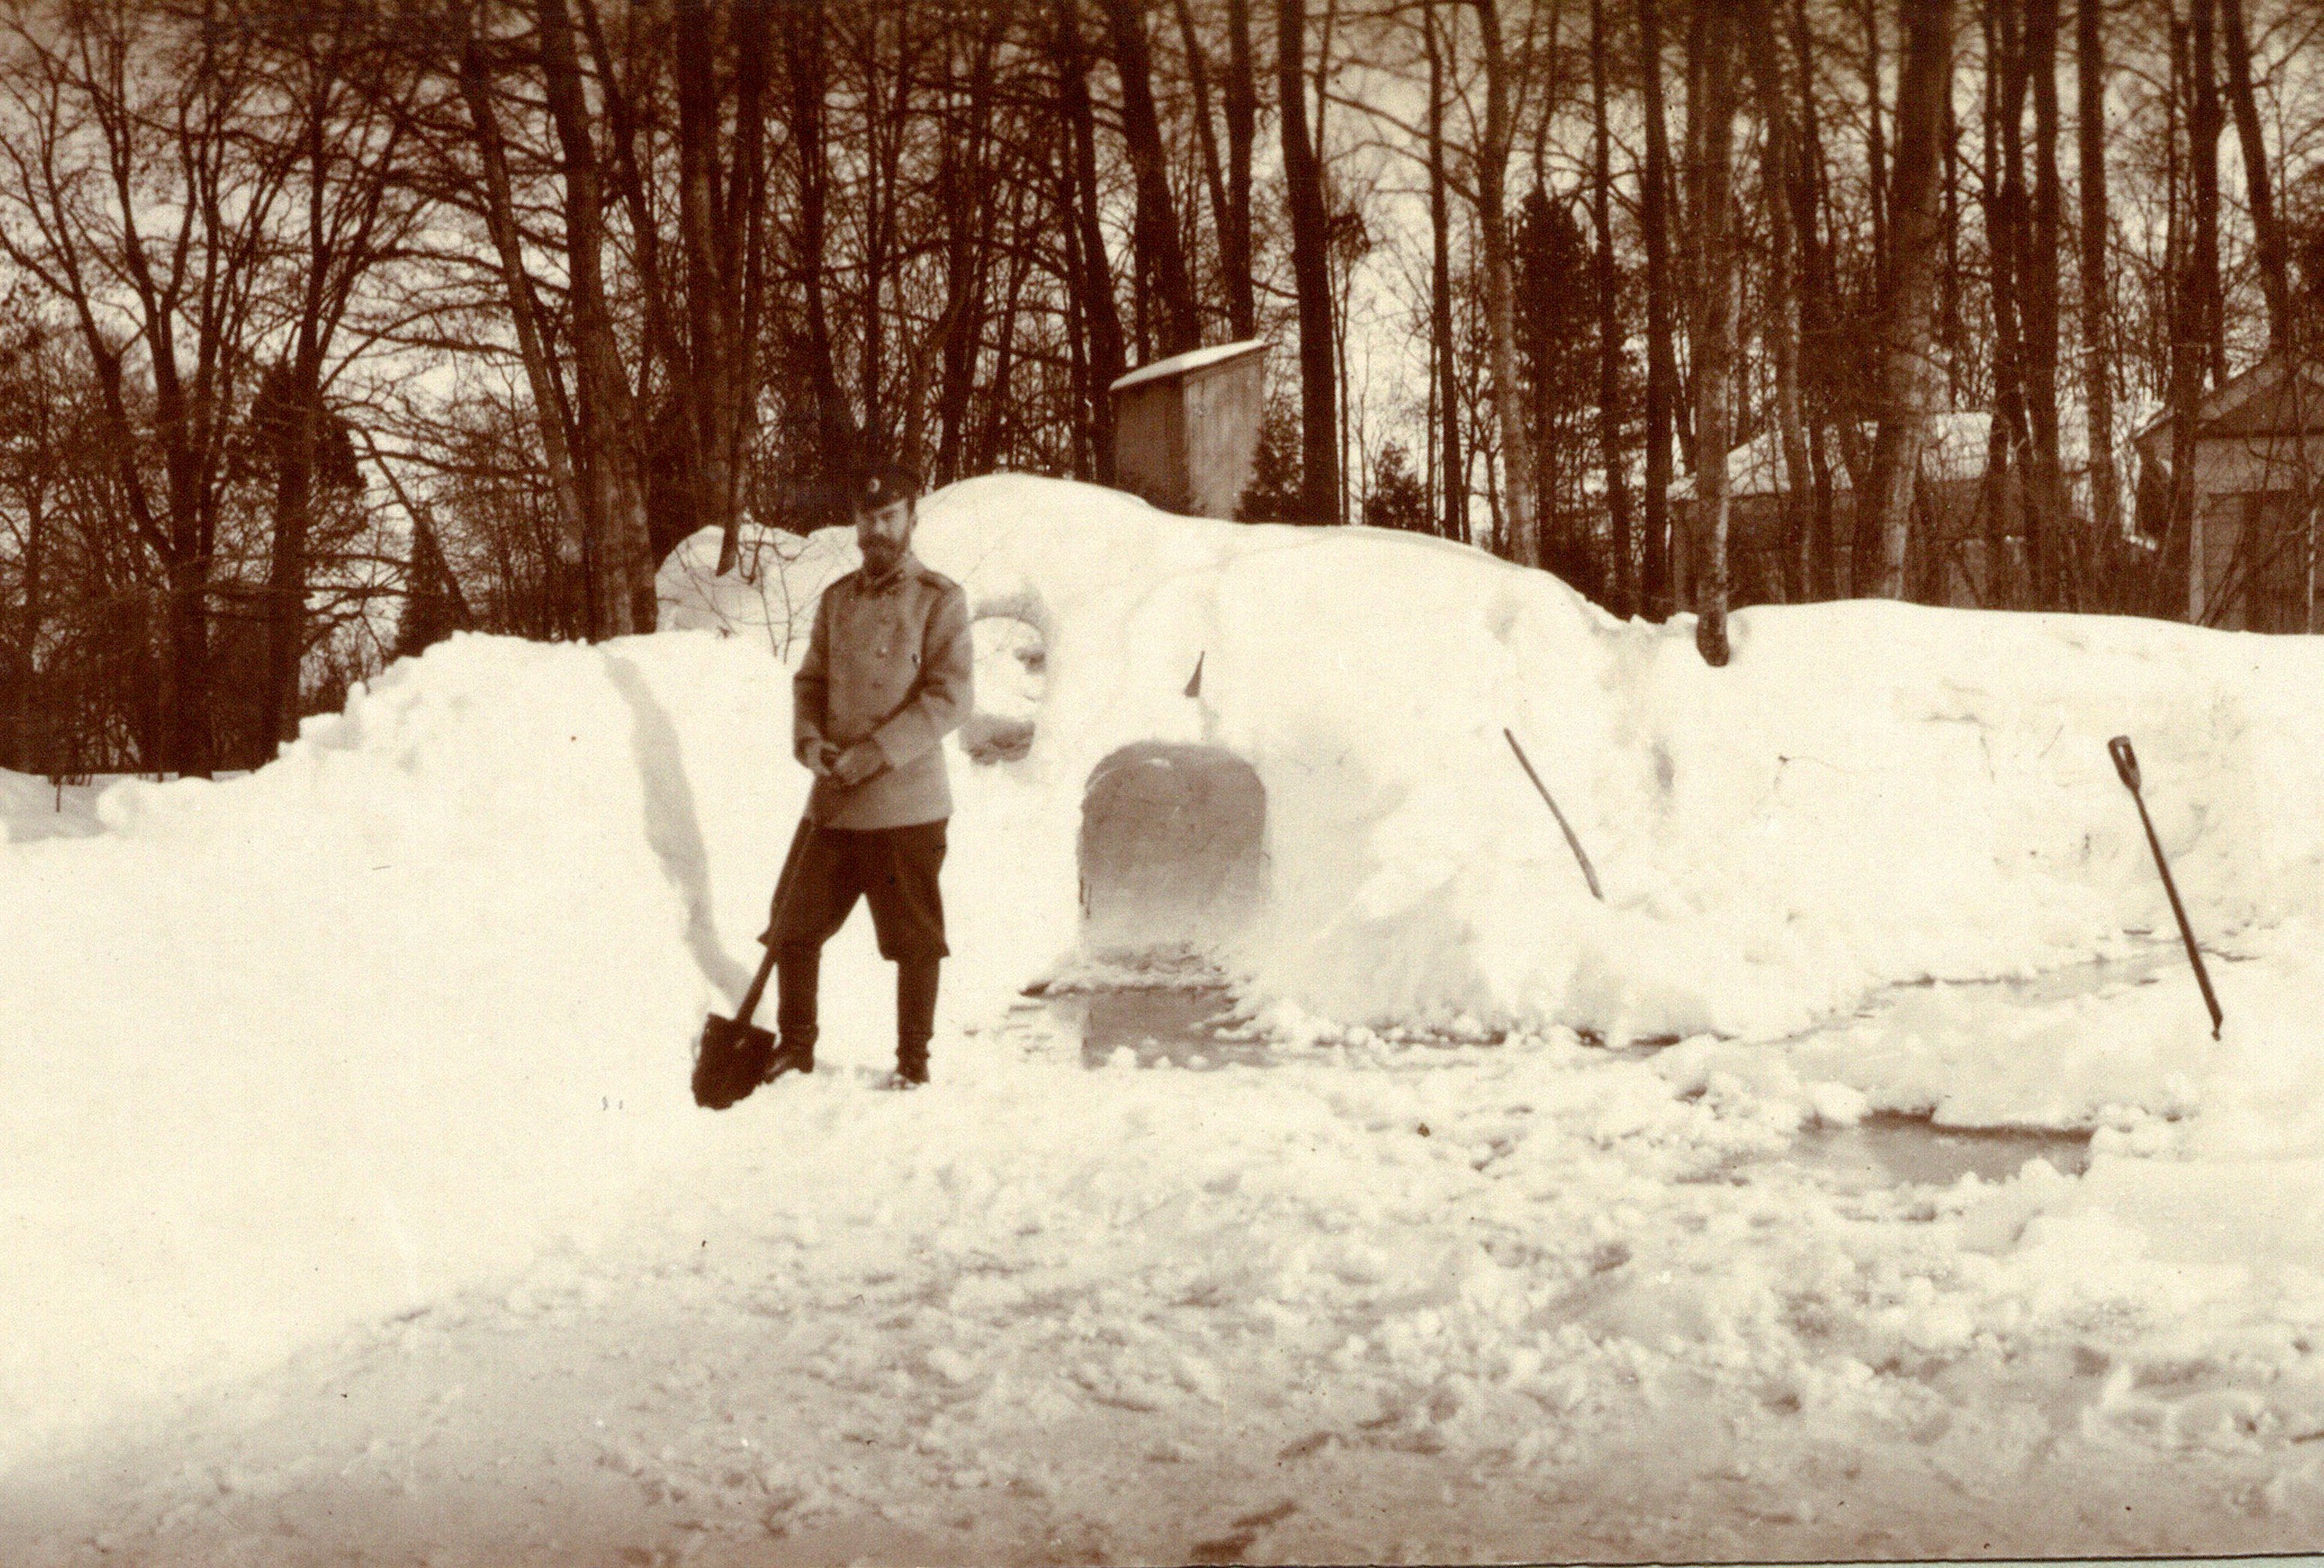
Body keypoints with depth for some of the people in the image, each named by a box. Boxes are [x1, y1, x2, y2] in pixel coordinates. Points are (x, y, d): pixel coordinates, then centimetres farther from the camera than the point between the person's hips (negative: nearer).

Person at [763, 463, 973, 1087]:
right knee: (794, 925, 8)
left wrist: (874, 754, -18)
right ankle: (796, 1046, 24)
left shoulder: (940, 600, -5)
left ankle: (914, 1060, 16)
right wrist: (809, 741, -5)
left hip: (906, 803, -5)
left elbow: (950, 696, -13)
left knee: (914, 940, 3)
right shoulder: (837, 599, 12)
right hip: (832, 800, 5)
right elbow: (810, 679, 16)